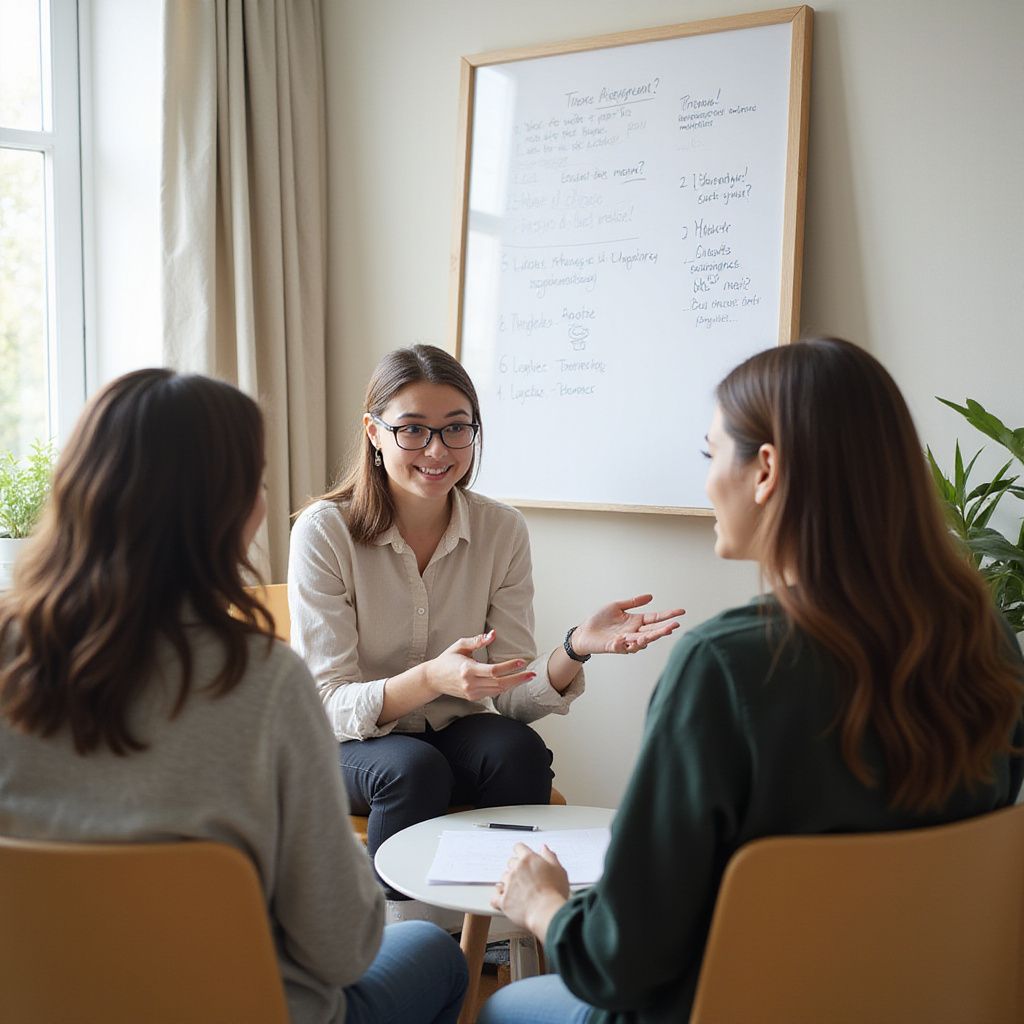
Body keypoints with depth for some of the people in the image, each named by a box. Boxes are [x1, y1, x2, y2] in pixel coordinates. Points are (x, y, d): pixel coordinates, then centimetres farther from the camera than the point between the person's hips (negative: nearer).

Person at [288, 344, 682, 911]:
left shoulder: (502, 530, -7)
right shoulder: (324, 531, -16)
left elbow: (512, 695, -8)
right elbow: (330, 703, -19)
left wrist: (576, 648, -29)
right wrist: (431, 679, -38)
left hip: (457, 734, 3)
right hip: (349, 743, -3)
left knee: (521, 751, -28)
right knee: (416, 770, -33)